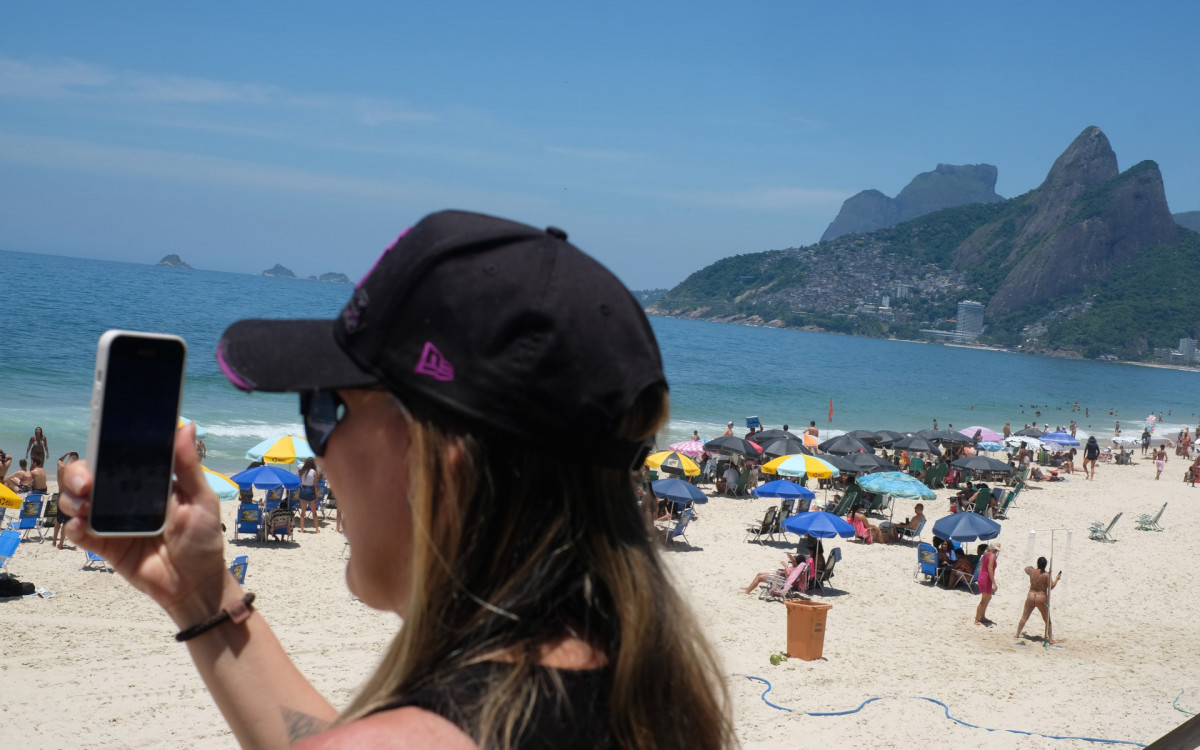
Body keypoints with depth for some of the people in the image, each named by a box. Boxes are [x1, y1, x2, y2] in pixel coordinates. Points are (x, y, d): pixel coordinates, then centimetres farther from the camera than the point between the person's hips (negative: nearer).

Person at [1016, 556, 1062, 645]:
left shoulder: (1032, 571, 1)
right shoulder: (1046, 575, -12)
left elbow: (1026, 569, 23)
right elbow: (1051, 586, -15)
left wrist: (1031, 567, 44)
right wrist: (1057, 579, -1)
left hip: (1031, 597, 3)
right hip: (1042, 599, -3)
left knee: (1024, 617, 17)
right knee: (1047, 620, 9)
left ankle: (1017, 634, 20)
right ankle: (1050, 639, 5)